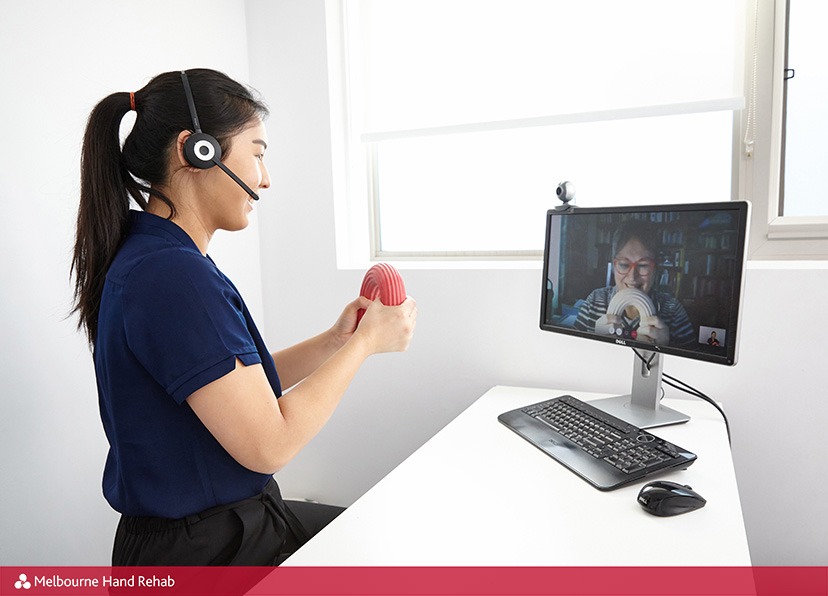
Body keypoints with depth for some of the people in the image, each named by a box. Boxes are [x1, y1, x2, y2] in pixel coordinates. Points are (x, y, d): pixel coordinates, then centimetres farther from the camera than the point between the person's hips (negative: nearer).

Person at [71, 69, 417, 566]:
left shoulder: (147, 256, 5)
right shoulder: (172, 275, -27)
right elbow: (270, 443, -26)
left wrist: (333, 341, -3)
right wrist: (365, 342, -15)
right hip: (205, 552, -9)